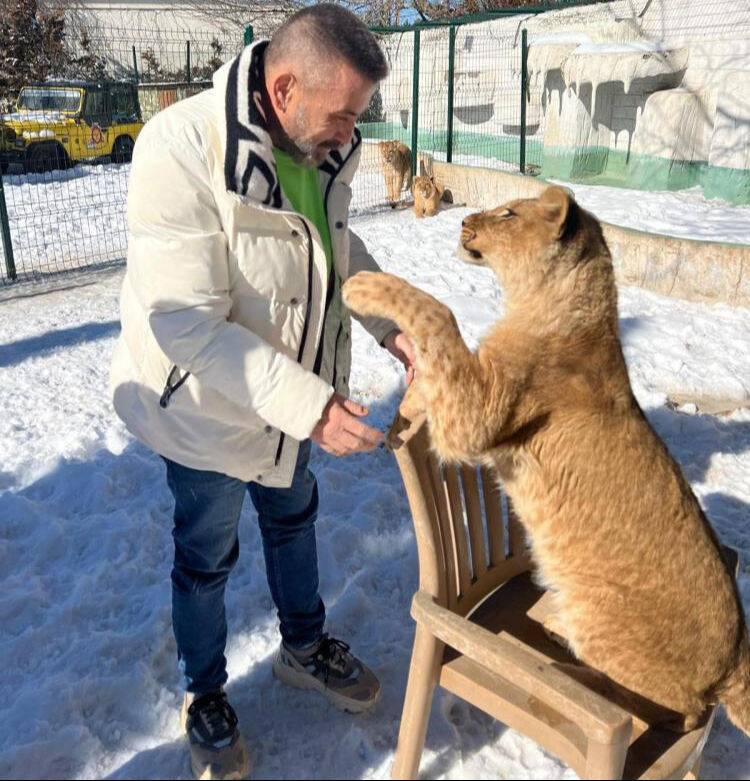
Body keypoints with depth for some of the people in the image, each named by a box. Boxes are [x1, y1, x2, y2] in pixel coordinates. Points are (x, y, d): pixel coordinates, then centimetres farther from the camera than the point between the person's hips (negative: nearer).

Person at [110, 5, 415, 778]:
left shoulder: (322, 148, -9)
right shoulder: (180, 149, -30)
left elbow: (339, 246, 8)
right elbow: (186, 323, -33)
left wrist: (390, 322, -9)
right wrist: (308, 404, -37)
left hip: (289, 392, 7)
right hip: (205, 403, -6)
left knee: (294, 518, 24)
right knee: (206, 556, 14)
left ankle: (303, 646, 52)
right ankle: (203, 696, 42)